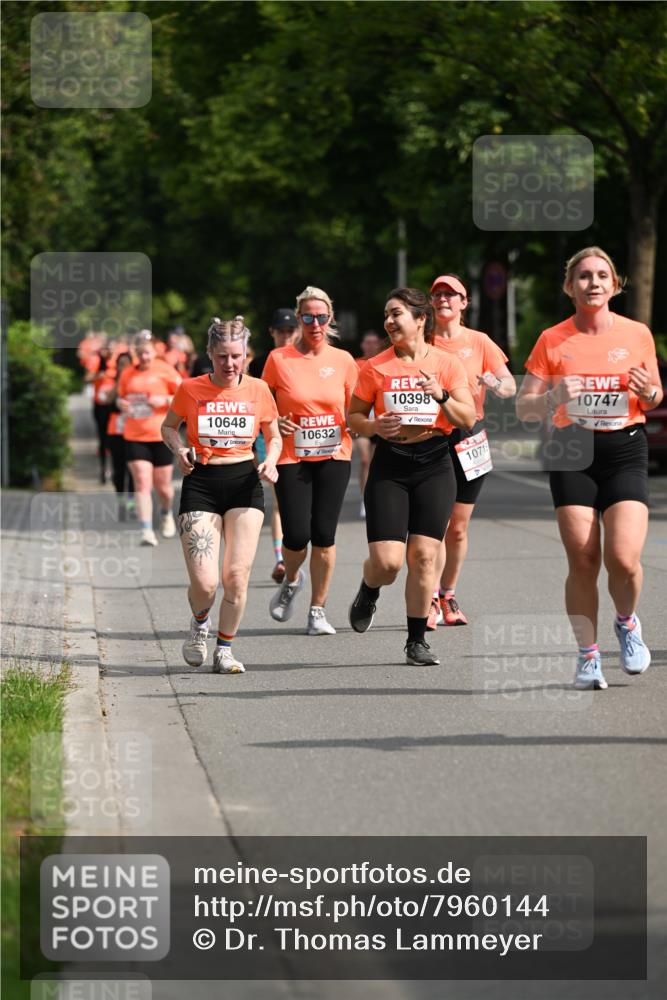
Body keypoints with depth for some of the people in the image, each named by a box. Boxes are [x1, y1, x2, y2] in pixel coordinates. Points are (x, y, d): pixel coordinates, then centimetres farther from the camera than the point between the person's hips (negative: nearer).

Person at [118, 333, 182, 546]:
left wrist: (164, 400, -17)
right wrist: (121, 404, -2)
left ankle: (166, 514, 41)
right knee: (142, 483, -11)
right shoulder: (127, 374, 7)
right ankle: (147, 532, -13)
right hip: (134, 438, 2)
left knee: (163, 486, 8)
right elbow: (121, 398, 21)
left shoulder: (165, 370, -2)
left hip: (162, 436, -1)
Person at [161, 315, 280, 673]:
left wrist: (271, 460, -6)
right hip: (200, 484, -1)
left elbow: (274, 436, 15)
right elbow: (168, 427, 14)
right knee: (205, 583, -11)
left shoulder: (258, 390, 2)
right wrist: (179, 449, -6)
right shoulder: (190, 389, -2)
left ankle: (225, 649, 12)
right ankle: (200, 622, 24)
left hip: (244, 483, 1)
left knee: (237, 576, -8)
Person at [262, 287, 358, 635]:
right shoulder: (279, 359, -2)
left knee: (324, 535, -3)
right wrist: (275, 424, -13)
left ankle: (318, 610, 10)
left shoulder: (343, 361, 3)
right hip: (291, 459, -1)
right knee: (296, 535, -7)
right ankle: (291, 580, 27)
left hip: (334, 457, 1)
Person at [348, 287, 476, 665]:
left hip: (434, 465, 0)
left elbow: (468, 419, 0)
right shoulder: (376, 367, 2)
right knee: (387, 561, -10)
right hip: (389, 466, 0)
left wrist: (442, 396, -17)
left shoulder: (447, 363, 2)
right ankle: (368, 593, 26)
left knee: (424, 555, -5)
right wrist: (375, 426, -12)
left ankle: (417, 640, 8)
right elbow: (354, 417, 9)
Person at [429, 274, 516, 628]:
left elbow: (510, 387, 4)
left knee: (458, 528, 7)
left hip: (468, 440, 2)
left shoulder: (479, 342, 5)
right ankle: (432, 600, -10)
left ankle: (448, 596, 21)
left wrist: (492, 381, -19)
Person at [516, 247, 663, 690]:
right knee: (582, 561, -5)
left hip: (626, 451, 0)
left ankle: (627, 623, 17)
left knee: (623, 558, -15)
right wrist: (556, 396, -16)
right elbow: (524, 408, 3)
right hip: (573, 454, 0)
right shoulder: (552, 341, 2)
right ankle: (587, 656, 10)